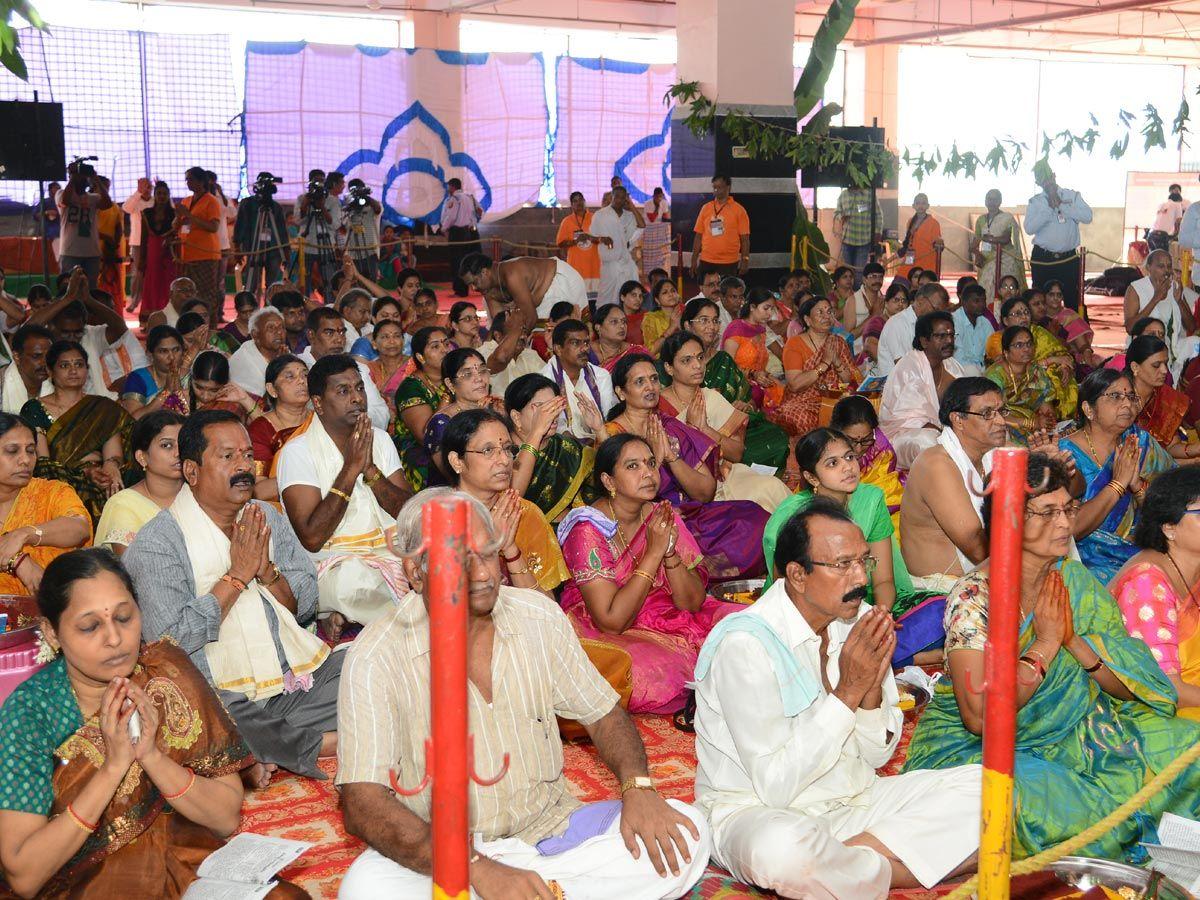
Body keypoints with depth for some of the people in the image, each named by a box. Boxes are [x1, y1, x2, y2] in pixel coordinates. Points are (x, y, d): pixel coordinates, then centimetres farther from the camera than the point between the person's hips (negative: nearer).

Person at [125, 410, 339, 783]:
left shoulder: (268, 519, 15)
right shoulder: (156, 543, -5)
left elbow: (306, 606, 12)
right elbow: (170, 640, -16)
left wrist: (266, 570, -8)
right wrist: (237, 574, -11)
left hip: (302, 675, 6)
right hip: (224, 697, -5)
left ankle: (269, 756, -13)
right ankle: (322, 744, -17)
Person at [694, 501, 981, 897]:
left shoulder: (860, 622, 0)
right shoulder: (745, 644, -20)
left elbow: (877, 754, 7)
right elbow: (774, 786, -22)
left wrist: (873, 689, -14)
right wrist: (848, 692, -22)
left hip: (854, 800, 7)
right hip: (757, 811, -7)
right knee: (783, 848, -41)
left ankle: (848, 858, -15)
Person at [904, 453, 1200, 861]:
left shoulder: (1077, 582, 2)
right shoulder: (974, 596, -17)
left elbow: (1131, 689, 0)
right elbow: (979, 716, -25)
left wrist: (1073, 639, -16)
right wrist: (1047, 643, -19)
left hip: (1070, 735, 6)